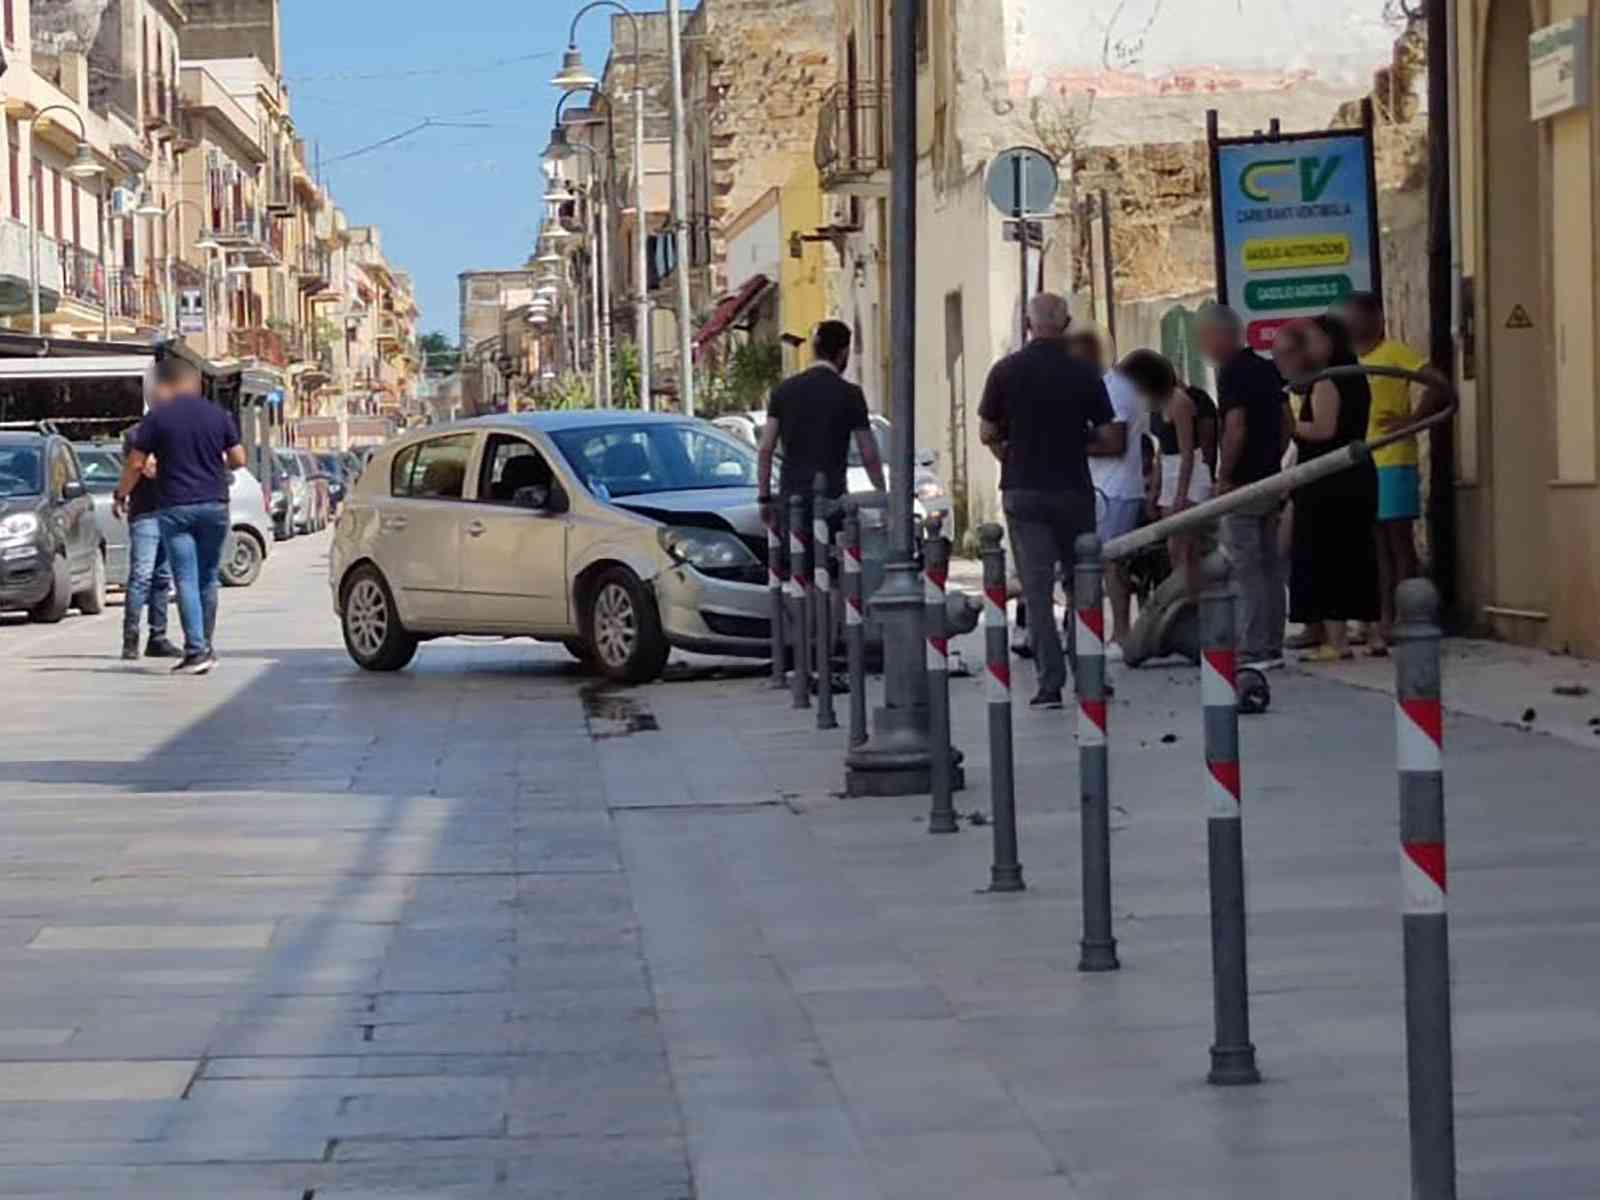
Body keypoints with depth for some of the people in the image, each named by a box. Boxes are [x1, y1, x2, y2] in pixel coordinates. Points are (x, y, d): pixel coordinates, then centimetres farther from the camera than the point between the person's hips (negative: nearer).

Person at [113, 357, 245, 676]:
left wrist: (120, 495, 12)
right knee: (208, 579, 13)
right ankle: (205, 647, 19)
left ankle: (196, 650, -13)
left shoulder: (157, 417, -4)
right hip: (215, 505, 3)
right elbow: (238, 459, 7)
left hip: (177, 506, -3)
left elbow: (136, 464, -3)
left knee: (186, 580, -4)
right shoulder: (217, 415, 5)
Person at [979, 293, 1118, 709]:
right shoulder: (1084, 374, -4)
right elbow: (1108, 438, -2)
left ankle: (1050, 683, -6)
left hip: (1023, 490, 0)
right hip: (1073, 489, 0)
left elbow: (987, 433, 3)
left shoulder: (1005, 371, -2)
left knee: (1036, 588, 1)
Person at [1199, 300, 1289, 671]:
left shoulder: (1232, 373, -14)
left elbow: (1235, 429, -21)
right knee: (1270, 566, 12)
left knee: (1245, 570, -5)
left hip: (1242, 486, -9)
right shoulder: (1267, 369, 13)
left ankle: (1252, 651, -5)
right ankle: (1272, 647, 17)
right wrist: (1273, 462, 18)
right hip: (1270, 480, 9)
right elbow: (1285, 426, 16)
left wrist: (1223, 478, -14)